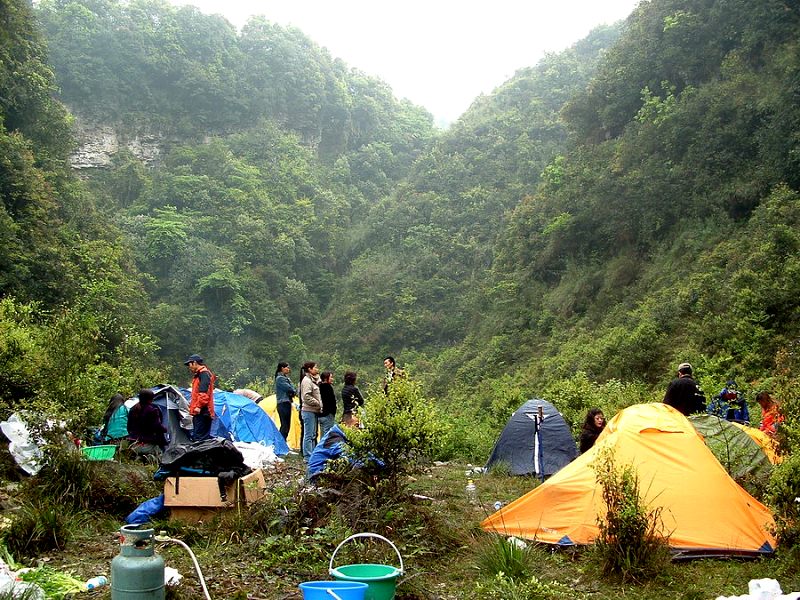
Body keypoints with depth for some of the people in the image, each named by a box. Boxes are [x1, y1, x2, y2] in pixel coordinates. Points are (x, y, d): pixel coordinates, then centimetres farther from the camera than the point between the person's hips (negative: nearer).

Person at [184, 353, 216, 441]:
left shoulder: (204, 373, -9)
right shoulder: (199, 374, 24)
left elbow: (204, 392, -19)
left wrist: (199, 406, -23)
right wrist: (192, 405, 22)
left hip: (202, 412, -11)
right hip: (201, 412, 11)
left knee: (199, 438, -15)